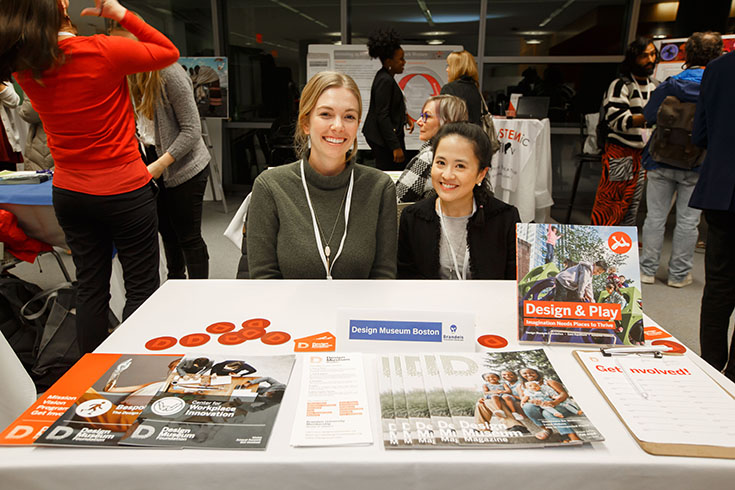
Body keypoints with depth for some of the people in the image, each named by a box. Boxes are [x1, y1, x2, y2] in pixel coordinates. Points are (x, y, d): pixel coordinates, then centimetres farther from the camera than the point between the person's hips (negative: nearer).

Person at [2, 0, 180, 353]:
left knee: (90, 287, 15)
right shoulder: (104, 52, -16)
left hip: (70, 194, 6)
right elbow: (169, 52, -2)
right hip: (125, 191, -6)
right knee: (142, 287, 6)